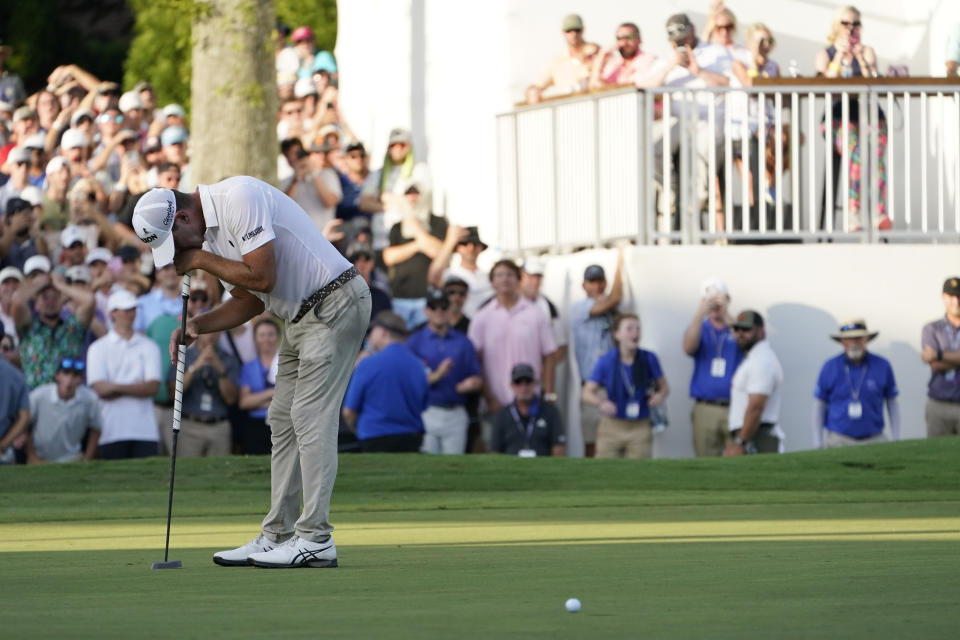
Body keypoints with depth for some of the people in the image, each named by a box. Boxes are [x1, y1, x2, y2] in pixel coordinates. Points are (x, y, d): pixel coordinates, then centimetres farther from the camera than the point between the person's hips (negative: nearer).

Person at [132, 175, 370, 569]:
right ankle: (276, 537, 12)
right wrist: (197, 325, 1)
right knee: (283, 421, 9)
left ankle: (315, 540, -14)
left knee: (311, 417, -13)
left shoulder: (240, 198, -20)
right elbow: (250, 300, 16)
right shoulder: (210, 234, 10)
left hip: (334, 305, -10)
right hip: (302, 316, 10)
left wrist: (200, 260, -13)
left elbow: (262, 277, -24)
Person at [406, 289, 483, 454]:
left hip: (456, 414, 2)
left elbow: (477, 380, 12)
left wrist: (470, 384, -11)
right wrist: (437, 375, -16)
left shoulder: (462, 342, 12)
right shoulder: (415, 342, 5)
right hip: (426, 414, -2)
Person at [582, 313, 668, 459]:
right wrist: (601, 402, -30)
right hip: (612, 426, -1)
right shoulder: (606, 361, -7)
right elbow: (587, 393, -7)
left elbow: (664, 386, 10)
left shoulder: (649, 359, -3)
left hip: (640, 428, 1)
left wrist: (660, 396, -15)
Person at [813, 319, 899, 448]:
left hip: (873, 441, 0)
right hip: (839, 441, 0)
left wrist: (896, 442, 5)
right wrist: (817, 445, 2)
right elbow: (819, 405, 5)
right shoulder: (829, 368, -3)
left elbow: (892, 403, 9)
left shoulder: (882, 366, -1)